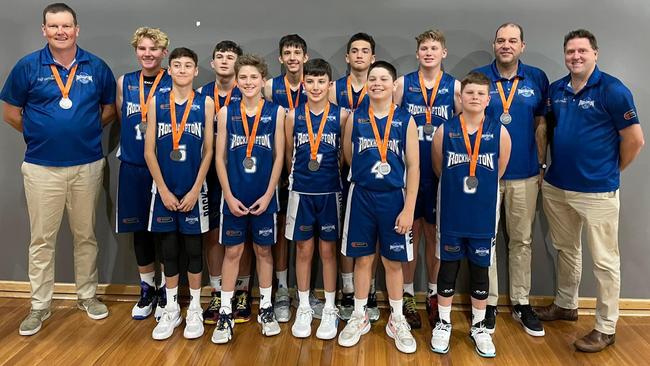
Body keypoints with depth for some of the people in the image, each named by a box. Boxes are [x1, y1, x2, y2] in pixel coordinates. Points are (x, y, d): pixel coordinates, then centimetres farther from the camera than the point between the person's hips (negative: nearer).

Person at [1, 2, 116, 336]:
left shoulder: (96, 67, 1)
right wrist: (40, 134, 7)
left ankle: (87, 295, 28)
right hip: (41, 167, -1)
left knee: (85, 235, 12)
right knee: (42, 239, 8)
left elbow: (109, 109, 12)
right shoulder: (27, 67, -2)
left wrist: (86, 132, 4)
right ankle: (39, 305, 21)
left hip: (88, 165, 1)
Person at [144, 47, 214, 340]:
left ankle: (194, 309, 21)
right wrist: (164, 190, -7)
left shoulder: (205, 103, 0)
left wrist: (195, 190, -8)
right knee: (168, 249, 9)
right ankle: (171, 310, 23)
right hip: (164, 188, 1)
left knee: (193, 248, 7)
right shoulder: (156, 102, 2)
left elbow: (208, 151, -2)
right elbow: (149, 151, 0)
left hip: (193, 189, -1)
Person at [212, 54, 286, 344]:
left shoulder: (275, 112, -1)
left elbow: (279, 157, -1)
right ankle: (225, 313, 17)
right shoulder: (226, 113, 2)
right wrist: (229, 196, -6)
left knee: (263, 250, 11)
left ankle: (266, 308, 25)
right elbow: (220, 157, 1)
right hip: (234, 196, 1)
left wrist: (268, 194, -7)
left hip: (264, 196, 0)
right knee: (232, 251, 7)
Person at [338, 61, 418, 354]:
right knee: (363, 259, 10)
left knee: (393, 262, 9)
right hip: (362, 196, 1)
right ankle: (359, 317, 27)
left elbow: (413, 167, -5)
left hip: (394, 198, -1)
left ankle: (397, 321, 27)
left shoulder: (406, 120, -4)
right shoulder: (355, 118, -1)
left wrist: (409, 209, -9)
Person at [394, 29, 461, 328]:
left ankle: (433, 296, 25)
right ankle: (407, 296, 20)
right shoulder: (403, 84, 3)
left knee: (435, 233, 10)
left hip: (441, 172, 1)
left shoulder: (454, 87, 3)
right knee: (410, 232, 7)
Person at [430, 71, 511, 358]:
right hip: (451, 214, 0)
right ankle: (443, 323, 27)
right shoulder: (444, 131, -4)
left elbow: (499, 172, 8)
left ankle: (478, 327, 29)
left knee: (480, 270, 12)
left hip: (483, 216, 0)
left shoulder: (500, 133, -4)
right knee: (448, 267, 10)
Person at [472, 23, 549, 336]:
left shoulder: (537, 78, 3)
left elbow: (541, 124, 8)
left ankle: (521, 303, 24)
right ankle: (488, 303, 19)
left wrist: (542, 165, 6)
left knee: (522, 240, 10)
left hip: (525, 175, 2)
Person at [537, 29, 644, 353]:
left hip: (598, 191, -6)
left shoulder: (612, 90, -11)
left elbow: (634, 139, -8)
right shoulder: (556, 90, 6)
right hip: (556, 187, 6)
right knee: (566, 250, 21)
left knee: (604, 260, 4)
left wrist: (611, 171, 2)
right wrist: (544, 167, 11)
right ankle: (566, 305, 39)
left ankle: (605, 328, 16)